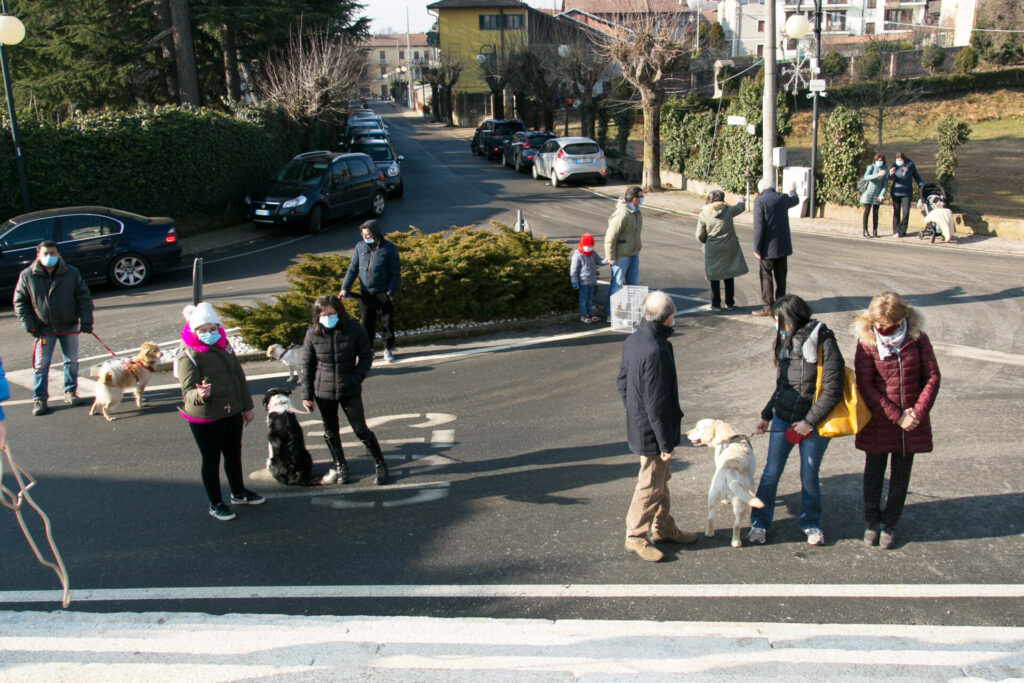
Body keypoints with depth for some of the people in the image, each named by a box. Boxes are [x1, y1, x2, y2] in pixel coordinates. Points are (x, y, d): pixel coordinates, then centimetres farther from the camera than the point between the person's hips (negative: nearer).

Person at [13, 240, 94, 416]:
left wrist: (86, 321, -6)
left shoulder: (72, 273, -4)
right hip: (44, 329, -1)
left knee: (72, 361, 8)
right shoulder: (27, 276, -5)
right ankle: (39, 398, 9)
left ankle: (70, 392, 25)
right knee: (41, 364, -1)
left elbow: (84, 298, 2)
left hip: (69, 327, 1)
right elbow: (20, 303, 2)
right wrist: (30, 326, -6)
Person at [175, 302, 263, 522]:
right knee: (211, 460, 7)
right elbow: (188, 390, -24)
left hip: (232, 413, 7)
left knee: (234, 455, 22)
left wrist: (247, 406, 17)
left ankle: (238, 493, 42)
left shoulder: (224, 345, 6)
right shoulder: (188, 356, -16)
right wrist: (199, 395, -47)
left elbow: (239, 376, 15)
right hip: (205, 418, -7)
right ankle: (216, 504, 24)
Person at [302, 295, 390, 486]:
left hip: (350, 391, -2)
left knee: (361, 430, 0)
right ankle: (340, 466, 34)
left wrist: (354, 380, -13)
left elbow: (366, 357, -1)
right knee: (330, 432, 15)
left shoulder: (354, 329, -10)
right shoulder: (313, 334, -5)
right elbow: (307, 366, 3)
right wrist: (307, 394, 0)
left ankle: (380, 465, 16)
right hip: (324, 391, 2)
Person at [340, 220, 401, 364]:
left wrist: (391, 292, -13)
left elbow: (395, 273, -4)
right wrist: (345, 288, -5)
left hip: (384, 294, -2)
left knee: (387, 323, 6)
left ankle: (388, 349, 23)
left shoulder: (390, 249, -5)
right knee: (366, 323, 9)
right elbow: (352, 269, 6)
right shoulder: (360, 247, 3)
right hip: (365, 294, 3)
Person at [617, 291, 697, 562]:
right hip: (652, 431, -10)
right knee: (651, 485, 6)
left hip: (637, 424, 10)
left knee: (662, 478, 23)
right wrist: (666, 442, -18)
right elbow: (657, 404, -26)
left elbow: (622, 383, 12)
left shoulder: (633, 341, 1)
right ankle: (635, 537, 21)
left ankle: (663, 528, 38)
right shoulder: (657, 351, -29)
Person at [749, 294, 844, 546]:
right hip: (783, 419, 5)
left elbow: (832, 390, -16)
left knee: (809, 477, 8)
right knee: (771, 472, 7)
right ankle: (759, 522, 21)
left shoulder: (823, 344, -15)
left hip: (813, 423, -5)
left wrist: (809, 422, -15)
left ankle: (811, 524, 30)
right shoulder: (785, 342, 5)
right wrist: (766, 415, 14)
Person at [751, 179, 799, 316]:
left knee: (766, 276, 1)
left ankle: (768, 306, 1)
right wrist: (792, 191, 52)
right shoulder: (783, 199, 4)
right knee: (780, 276, 15)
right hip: (783, 247, 6)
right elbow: (795, 200, 29)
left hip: (768, 248, -6)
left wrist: (757, 248, -14)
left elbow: (758, 227, -19)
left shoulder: (760, 201, -14)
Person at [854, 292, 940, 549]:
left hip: (912, 421, 1)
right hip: (878, 421, -1)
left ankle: (890, 524, 28)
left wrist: (918, 413, -13)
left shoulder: (917, 338, -8)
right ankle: (872, 522, 31)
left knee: (901, 474, 12)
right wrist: (897, 416, -15)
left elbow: (932, 378, -3)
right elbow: (866, 386, -11)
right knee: (874, 472, 13)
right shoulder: (867, 341, -12)